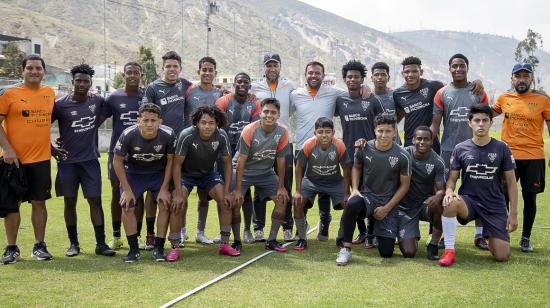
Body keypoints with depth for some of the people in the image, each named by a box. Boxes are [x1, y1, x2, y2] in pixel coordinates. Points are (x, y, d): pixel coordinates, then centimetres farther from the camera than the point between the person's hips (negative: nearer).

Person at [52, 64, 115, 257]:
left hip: (90, 159, 1)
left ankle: (100, 244, 2)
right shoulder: (60, 105, -5)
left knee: (95, 200, -2)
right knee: (70, 202, 6)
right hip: (67, 161, -1)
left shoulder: (98, 102, 2)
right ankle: (73, 243, 17)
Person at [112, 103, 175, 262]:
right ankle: (134, 250, 3)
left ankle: (159, 249, 1)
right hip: (133, 173, 0)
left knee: (165, 205, -11)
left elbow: (170, 161, -11)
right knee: (127, 206, -11)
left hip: (159, 173, 1)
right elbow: (117, 161, -14)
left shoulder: (168, 135, -25)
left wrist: (164, 189, -12)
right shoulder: (128, 135, -28)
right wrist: (127, 189, -14)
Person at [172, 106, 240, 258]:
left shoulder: (221, 136, -21)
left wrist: (227, 192, -13)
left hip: (209, 174, 3)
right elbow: (177, 164, -22)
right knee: (177, 204, -22)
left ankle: (225, 244, 4)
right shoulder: (187, 135, -29)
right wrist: (179, 194, -26)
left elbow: (227, 163, -10)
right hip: (186, 174, -3)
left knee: (227, 202, -11)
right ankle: (174, 248, -11)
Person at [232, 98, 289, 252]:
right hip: (244, 171, -3)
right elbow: (241, 161, -21)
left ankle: (271, 240, 7)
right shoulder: (249, 131, -23)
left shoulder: (282, 132, -14)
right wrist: (238, 189, -22)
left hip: (266, 172, 4)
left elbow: (280, 160, -5)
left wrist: (281, 187, -4)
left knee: (282, 199, -4)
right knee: (235, 201, -18)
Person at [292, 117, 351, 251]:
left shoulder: (340, 146, -26)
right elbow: (299, 167, -12)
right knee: (297, 202, -21)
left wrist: (346, 194, -11)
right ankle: (302, 239, -2)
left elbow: (346, 170, -12)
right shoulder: (308, 145, -27)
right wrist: (298, 191, -14)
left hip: (335, 181, 1)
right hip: (311, 180, 0)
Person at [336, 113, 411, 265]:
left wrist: (386, 208, -7)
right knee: (352, 204, -38)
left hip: (388, 203, 0)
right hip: (367, 196, 0)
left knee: (386, 252, -3)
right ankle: (346, 249, -23)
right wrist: (354, 189, -3)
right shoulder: (364, 149, -7)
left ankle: (377, 229, 32)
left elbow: (404, 185, -3)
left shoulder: (402, 156, -12)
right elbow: (356, 167, 13)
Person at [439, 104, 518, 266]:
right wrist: (449, 191, -21)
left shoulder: (501, 148, -1)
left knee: (502, 256, -8)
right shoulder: (460, 149, 0)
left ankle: (485, 237, 28)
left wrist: (513, 213, 0)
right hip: (468, 201, 0)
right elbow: (452, 178, 3)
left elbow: (511, 182, 4)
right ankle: (449, 250, -21)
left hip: (495, 206, 1)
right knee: (451, 202, -37)